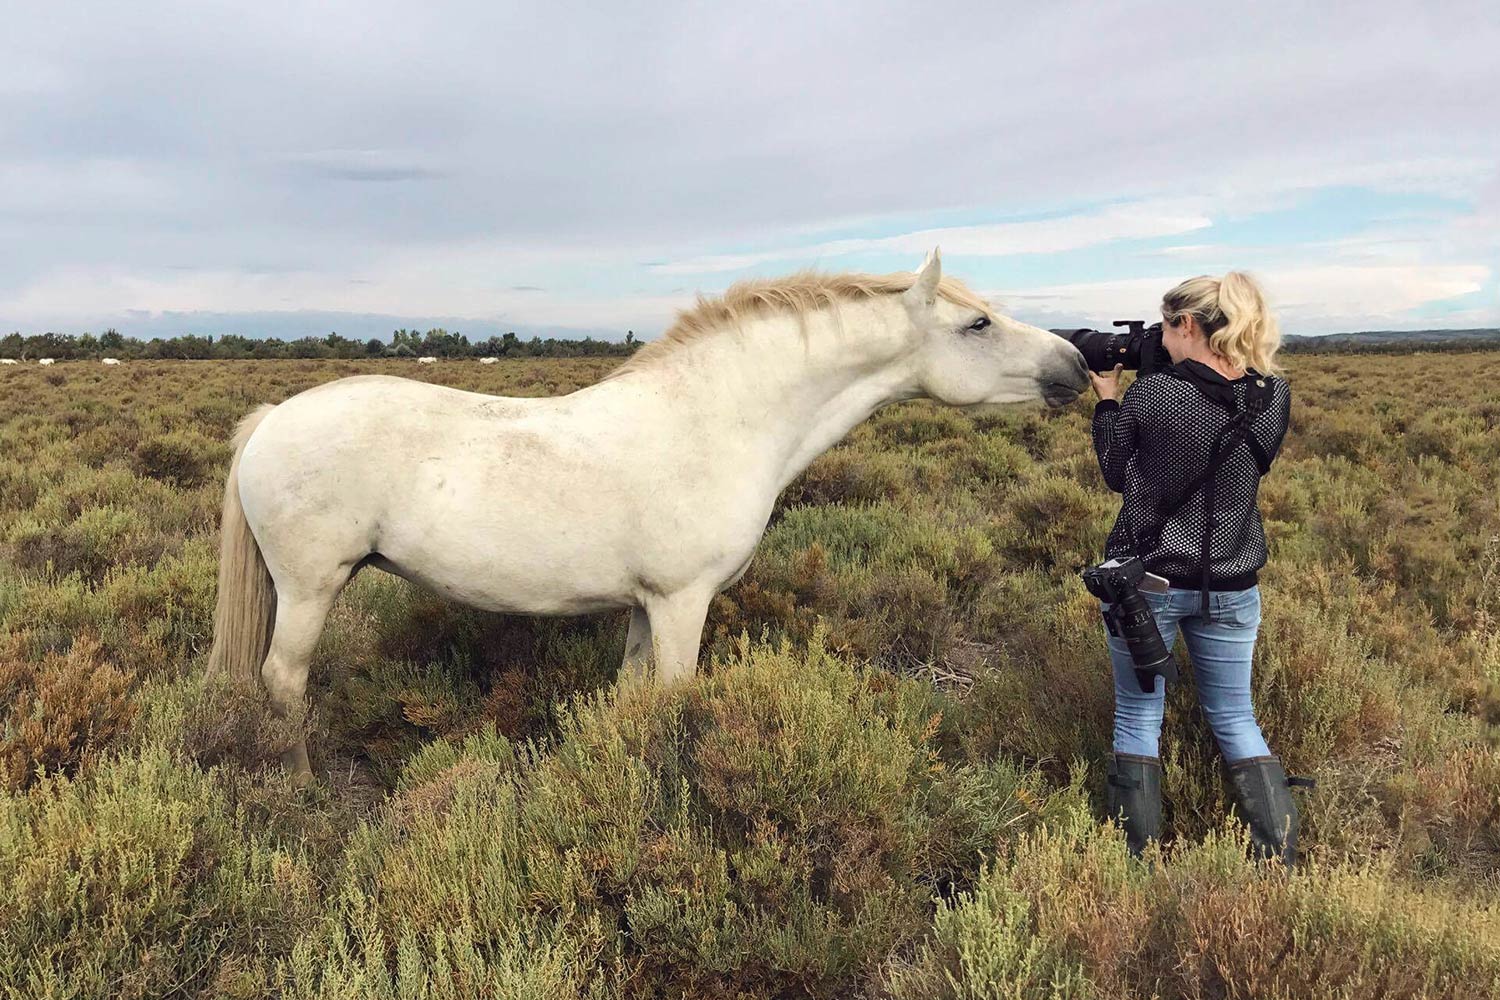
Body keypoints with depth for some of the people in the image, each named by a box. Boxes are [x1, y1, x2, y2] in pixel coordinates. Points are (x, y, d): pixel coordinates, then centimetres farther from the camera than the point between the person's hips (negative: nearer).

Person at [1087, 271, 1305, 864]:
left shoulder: (1149, 395, -17)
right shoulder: (1274, 398, -4)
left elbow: (1116, 475, -3)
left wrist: (1107, 400, 10)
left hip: (1146, 580, -4)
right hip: (1231, 587, 4)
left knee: (1137, 720, 12)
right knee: (1235, 720, 20)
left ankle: (1138, 859, 20)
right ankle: (1281, 858, 21)